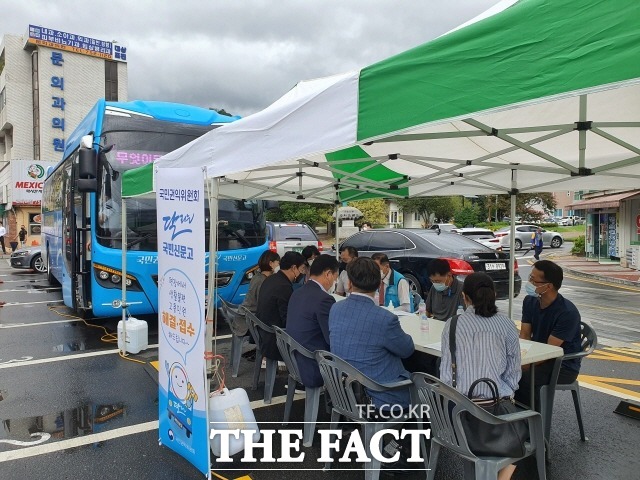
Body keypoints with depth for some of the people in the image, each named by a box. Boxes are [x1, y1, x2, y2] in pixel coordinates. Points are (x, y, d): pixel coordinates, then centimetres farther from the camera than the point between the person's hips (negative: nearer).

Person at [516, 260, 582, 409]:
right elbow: (524, 335, 1)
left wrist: (524, 366, -31)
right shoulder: (530, 301, 1)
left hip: (564, 366, -6)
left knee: (524, 377, -32)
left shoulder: (567, 312, -21)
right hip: (538, 356, 7)